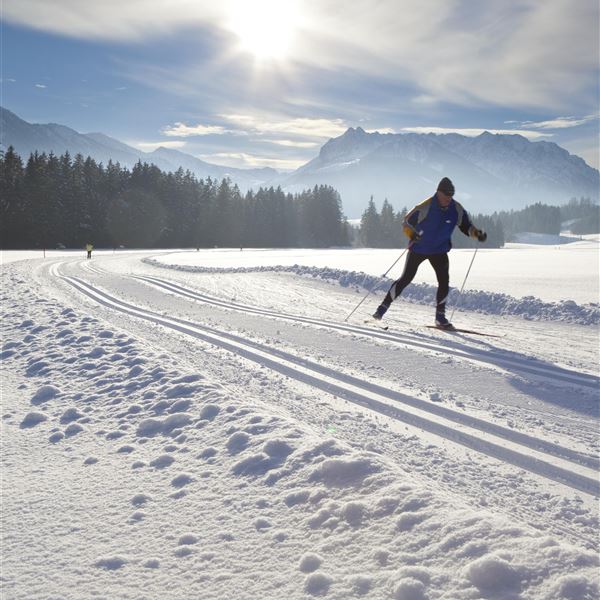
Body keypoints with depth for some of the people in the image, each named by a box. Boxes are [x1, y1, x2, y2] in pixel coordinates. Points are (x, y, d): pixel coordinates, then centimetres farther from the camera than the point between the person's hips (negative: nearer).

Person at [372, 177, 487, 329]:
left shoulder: (457, 210, -9)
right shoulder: (425, 207, -22)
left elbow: (466, 227, 2)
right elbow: (407, 223, -14)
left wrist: (477, 233, -18)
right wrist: (412, 235, -34)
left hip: (439, 251, 3)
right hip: (418, 248, -3)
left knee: (444, 281, -9)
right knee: (406, 278, -3)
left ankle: (440, 317, 5)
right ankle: (384, 306, 8)